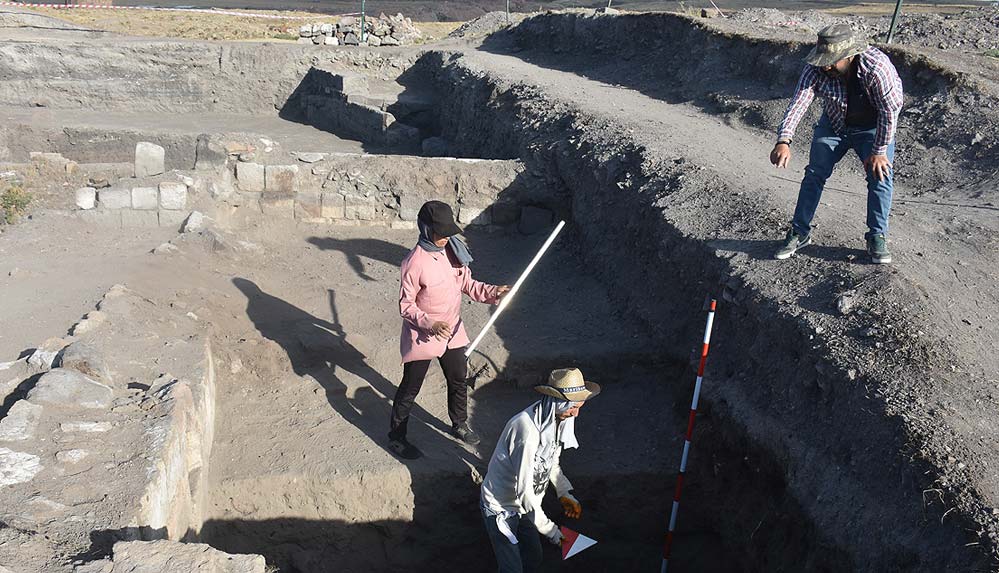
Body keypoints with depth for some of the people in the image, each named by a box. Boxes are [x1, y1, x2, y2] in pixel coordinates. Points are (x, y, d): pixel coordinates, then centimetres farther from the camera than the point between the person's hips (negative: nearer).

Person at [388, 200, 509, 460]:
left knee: (458, 380, 22)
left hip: (452, 331, 7)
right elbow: (406, 306, -18)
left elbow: (467, 283, 6)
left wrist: (493, 292, -9)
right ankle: (396, 437, 28)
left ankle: (459, 425, 47)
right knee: (410, 388, 8)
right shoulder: (415, 262, -24)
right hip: (422, 336, -7)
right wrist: (431, 324, -32)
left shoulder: (452, 250, -5)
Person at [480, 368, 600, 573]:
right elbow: (523, 490, -31)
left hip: (525, 503, 8)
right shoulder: (527, 429, -36)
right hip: (501, 507, -8)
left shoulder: (556, 418, -8)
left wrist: (566, 493, -2)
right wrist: (549, 529, -25)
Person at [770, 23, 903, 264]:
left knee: (880, 175, -13)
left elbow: (890, 110, -27)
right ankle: (800, 232, 12)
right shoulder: (816, 68, -25)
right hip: (834, 125, 3)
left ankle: (877, 237, 3)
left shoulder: (876, 66, -34)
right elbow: (798, 102, -33)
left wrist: (879, 151, -24)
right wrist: (783, 141, -47)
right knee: (814, 174, 0)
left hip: (872, 128, -2)